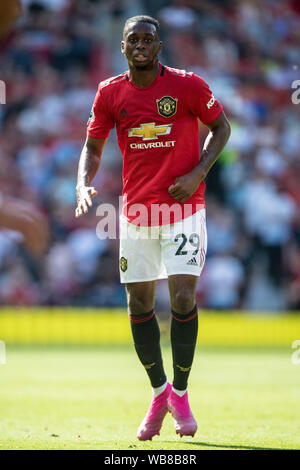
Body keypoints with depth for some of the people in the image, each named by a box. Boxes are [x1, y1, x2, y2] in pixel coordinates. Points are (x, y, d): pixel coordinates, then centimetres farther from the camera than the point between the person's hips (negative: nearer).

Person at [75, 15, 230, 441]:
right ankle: (159, 393, 23)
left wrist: (198, 173, -9)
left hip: (184, 208, -3)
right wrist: (84, 184, -11)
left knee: (183, 298, -13)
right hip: (136, 211, 3)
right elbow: (93, 147, 9)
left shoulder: (188, 85, -7)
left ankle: (180, 392, 6)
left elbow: (221, 127, 5)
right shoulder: (110, 93, 1)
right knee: (139, 304, 5)